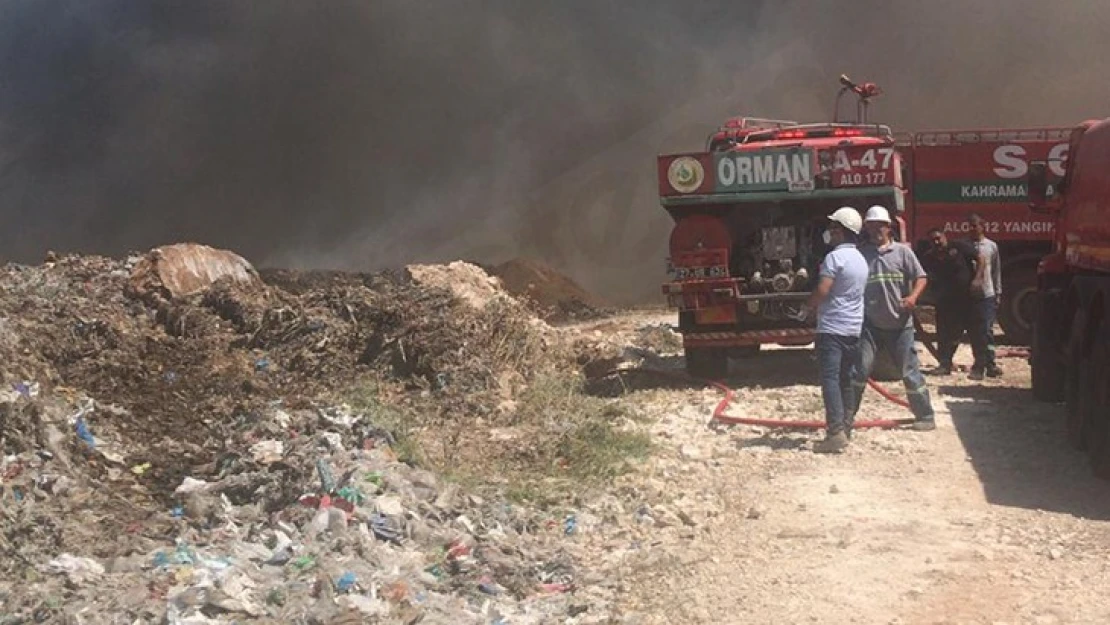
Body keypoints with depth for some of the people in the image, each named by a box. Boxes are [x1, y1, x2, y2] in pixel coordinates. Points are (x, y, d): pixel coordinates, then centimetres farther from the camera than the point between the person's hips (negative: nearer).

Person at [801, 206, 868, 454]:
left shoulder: (835, 257, -13)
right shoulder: (860, 260, 15)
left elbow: (822, 291, -22)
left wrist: (808, 305, -2)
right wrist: (818, 304, 21)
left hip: (832, 327, -9)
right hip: (853, 328, 9)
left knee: (829, 378, -11)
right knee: (845, 379, 14)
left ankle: (836, 432, -20)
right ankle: (844, 426, 17)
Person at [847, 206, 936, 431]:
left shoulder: (902, 251, 1)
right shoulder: (860, 253, 4)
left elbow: (921, 277, -1)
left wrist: (913, 297, -19)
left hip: (899, 323, -1)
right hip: (870, 324, 1)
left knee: (910, 370, 5)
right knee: (860, 368, -5)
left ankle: (925, 416, 14)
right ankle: (847, 416, 1)